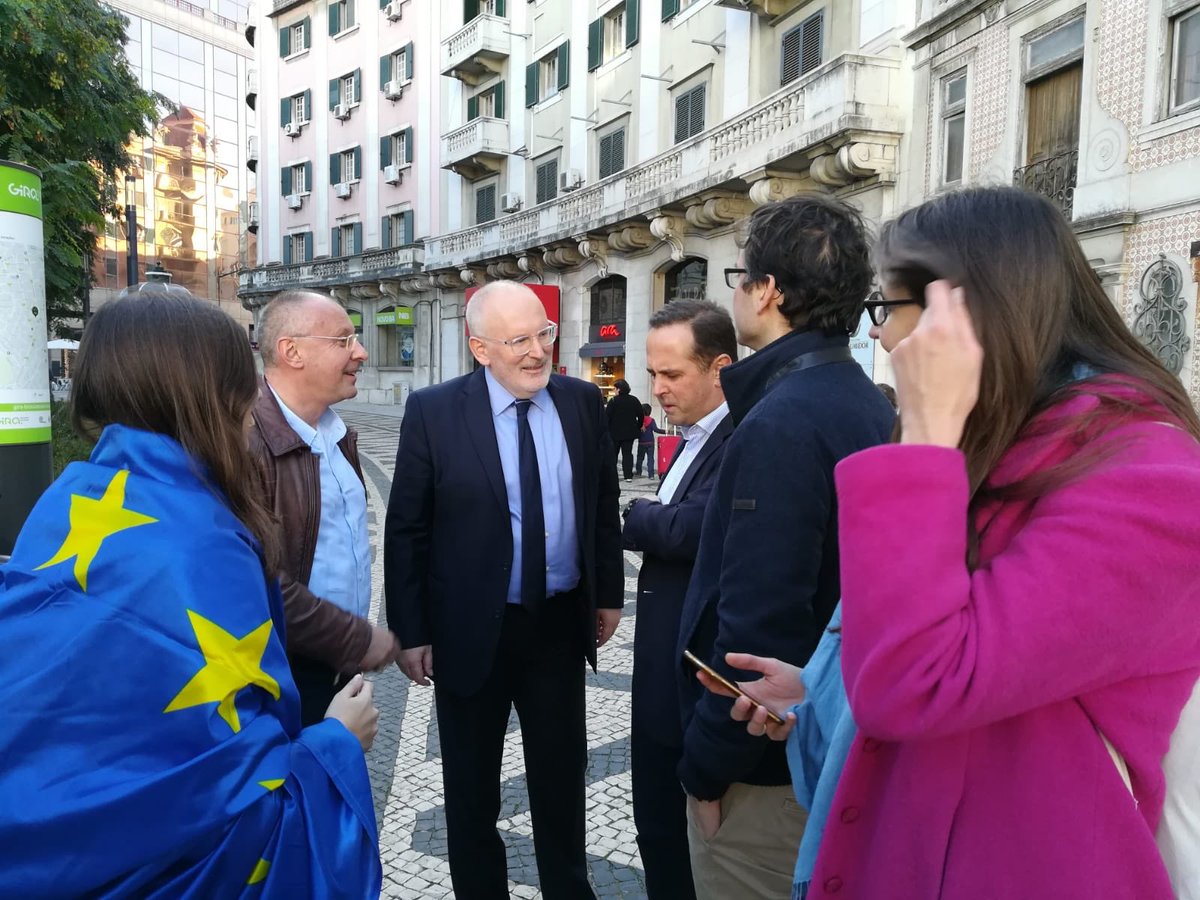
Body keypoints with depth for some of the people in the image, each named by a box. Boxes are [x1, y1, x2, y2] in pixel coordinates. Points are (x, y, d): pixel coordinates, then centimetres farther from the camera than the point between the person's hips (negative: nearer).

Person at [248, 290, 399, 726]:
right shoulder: (247, 441, -21)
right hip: (285, 677, -8)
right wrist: (358, 640, -18)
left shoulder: (335, 432, 9)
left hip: (340, 662, 8)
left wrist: (360, 635, 13)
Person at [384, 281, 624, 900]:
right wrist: (411, 631, -7)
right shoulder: (433, 411, -11)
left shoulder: (582, 402, -2)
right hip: (472, 632, -2)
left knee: (562, 779, 19)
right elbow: (405, 530, -7)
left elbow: (603, 505, 8)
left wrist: (608, 592, 9)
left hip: (560, 623, 3)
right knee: (471, 790, 17)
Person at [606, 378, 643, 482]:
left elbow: (607, 416, -13)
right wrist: (639, 427, 17)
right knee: (627, 453, 6)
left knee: (612, 454, 9)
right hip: (630, 432, 3)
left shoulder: (613, 401, -12)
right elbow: (640, 415, 6)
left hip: (615, 432, -3)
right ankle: (628, 475, 0)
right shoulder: (634, 400, 3)